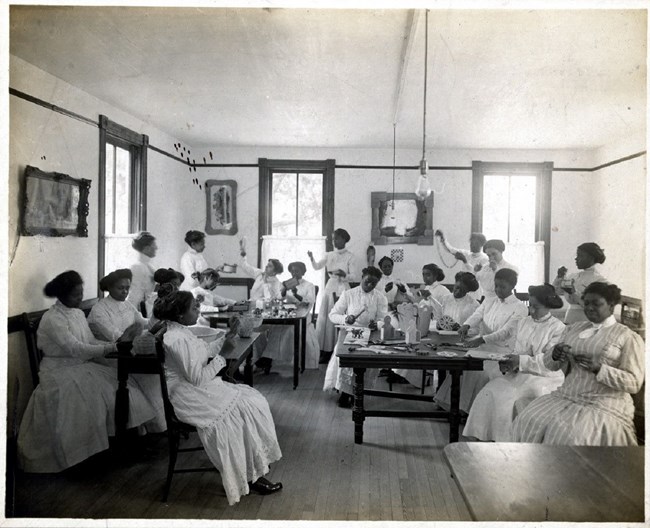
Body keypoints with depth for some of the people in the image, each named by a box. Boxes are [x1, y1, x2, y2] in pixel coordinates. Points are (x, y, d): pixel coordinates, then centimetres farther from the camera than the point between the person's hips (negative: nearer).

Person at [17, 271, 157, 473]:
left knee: (120, 384, -12)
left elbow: (91, 342, 7)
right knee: (94, 397, -27)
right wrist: (112, 348, -25)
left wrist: (114, 345, -12)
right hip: (61, 371, -7)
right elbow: (75, 349, -23)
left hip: (83, 366, 7)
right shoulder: (52, 319, -15)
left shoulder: (78, 313, 9)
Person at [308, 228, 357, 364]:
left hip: (343, 288, -4)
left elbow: (353, 276, -4)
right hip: (330, 287, 4)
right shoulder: (329, 255, 9)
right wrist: (311, 258, -21)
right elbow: (317, 267, -2)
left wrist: (344, 274, -24)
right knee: (324, 318, 2)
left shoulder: (349, 256, -1)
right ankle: (325, 351, 10)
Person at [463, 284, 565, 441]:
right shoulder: (524, 323, 13)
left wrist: (522, 361, -23)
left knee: (515, 400, -27)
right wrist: (508, 363, -10)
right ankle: (489, 438, -9)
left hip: (545, 378, -5)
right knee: (490, 393, -17)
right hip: (519, 374, 6)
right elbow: (517, 352, 11)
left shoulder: (558, 328, -6)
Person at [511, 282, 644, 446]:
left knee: (568, 434, -29)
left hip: (603, 406, -4)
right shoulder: (573, 328, 15)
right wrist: (555, 354, -9)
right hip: (566, 397, 5)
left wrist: (599, 368, -19)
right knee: (528, 422, -18)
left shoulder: (628, 337, 1)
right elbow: (549, 364, 14)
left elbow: (634, 383, -5)